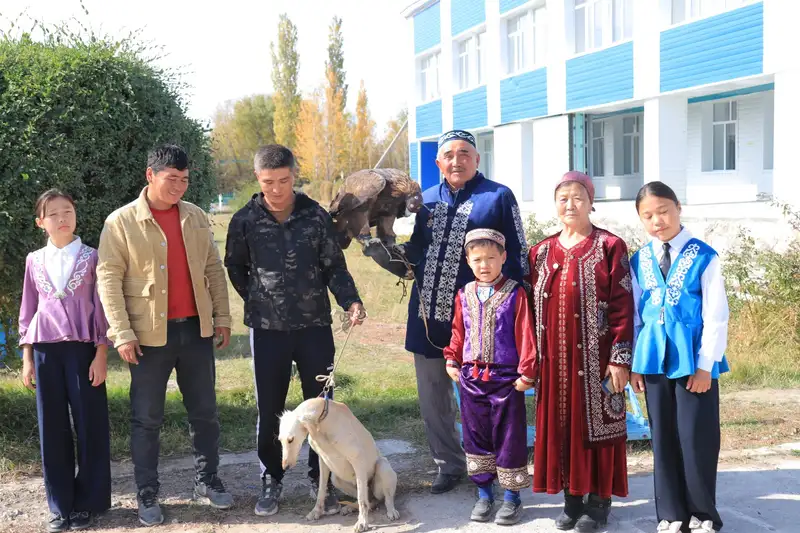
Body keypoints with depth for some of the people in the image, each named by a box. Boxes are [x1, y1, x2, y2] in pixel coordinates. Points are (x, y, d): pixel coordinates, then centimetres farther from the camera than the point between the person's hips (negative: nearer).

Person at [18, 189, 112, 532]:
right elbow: (28, 310, 12)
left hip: (82, 348, -2)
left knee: (89, 425, 1)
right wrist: (27, 358, 8)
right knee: (52, 427, 5)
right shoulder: (34, 261, 9)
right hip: (46, 349, 3)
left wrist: (101, 354, -6)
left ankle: (86, 503, 11)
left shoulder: (91, 257, 1)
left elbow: (101, 307, 0)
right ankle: (60, 505, 14)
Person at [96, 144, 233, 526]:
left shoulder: (195, 217, 8)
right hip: (150, 335, -4)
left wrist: (222, 316, 7)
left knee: (204, 411, 11)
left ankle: (207, 481, 26)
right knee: (147, 418, 5)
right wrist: (122, 333, -14)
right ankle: (147, 495, 16)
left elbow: (214, 269, 12)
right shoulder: (121, 222, -5)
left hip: (196, 329, 4)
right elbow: (108, 279, -8)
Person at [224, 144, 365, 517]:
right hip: (267, 330, 0)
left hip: (315, 326, 0)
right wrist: (259, 300, 6)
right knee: (269, 409, 9)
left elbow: (334, 266, 0)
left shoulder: (315, 216, -2)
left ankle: (321, 480, 22)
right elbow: (235, 268, 12)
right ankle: (271, 481, 24)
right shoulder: (245, 220, -2)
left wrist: (350, 301, -15)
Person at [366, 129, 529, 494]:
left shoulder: (498, 197, -3)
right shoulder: (426, 200, 13)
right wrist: (385, 254, -1)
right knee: (433, 399, 12)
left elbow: (517, 257, -4)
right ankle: (449, 464, 29)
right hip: (427, 316, 5)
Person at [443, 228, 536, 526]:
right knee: (476, 435, 11)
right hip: (471, 378, 4)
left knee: (508, 437, 4)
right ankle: (484, 495, 24)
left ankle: (512, 497, 18)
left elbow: (525, 336, -8)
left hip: (507, 378, -4)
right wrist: (452, 360, 5)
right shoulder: (464, 295, 6)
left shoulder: (515, 294, -7)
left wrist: (526, 372, -10)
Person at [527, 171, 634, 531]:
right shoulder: (541, 252, 9)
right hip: (555, 360, 4)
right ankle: (572, 498, 23)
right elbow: (533, 309, 11)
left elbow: (623, 307, -8)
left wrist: (620, 358, -13)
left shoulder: (609, 247, -5)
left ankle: (598, 501, 16)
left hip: (595, 359, -4)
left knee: (595, 425, 4)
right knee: (560, 426, 9)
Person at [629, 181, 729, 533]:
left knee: (697, 438, 0)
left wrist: (705, 365, -10)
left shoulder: (704, 257, -6)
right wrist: (634, 363, 6)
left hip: (694, 360, -4)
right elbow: (634, 315, 11)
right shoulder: (639, 261, 7)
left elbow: (716, 316, -6)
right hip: (654, 360, 4)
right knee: (663, 438, 10)